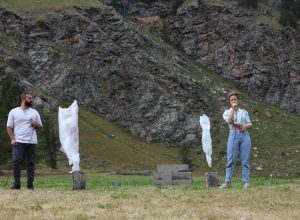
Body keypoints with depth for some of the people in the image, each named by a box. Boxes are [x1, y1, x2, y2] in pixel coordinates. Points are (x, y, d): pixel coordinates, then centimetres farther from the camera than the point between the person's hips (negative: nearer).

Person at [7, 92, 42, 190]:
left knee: (31, 163, 2)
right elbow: (9, 127, 4)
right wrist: (12, 139, -9)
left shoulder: (34, 112, 14)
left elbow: (40, 127, 16)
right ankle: (17, 184, -4)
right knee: (16, 161, -11)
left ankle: (30, 184, 6)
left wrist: (35, 124, -6)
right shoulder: (13, 112, 7)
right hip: (18, 142, -2)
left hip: (32, 142, 2)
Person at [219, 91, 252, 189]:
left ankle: (246, 182, -1)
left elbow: (250, 124, 12)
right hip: (234, 135, -2)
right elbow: (230, 121, -8)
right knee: (231, 159, -7)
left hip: (245, 135, 2)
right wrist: (233, 109, -6)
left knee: (245, 160, -2)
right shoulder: (227, 112, 13)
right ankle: (227, 182, -7)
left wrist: (245, 126, -9)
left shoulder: (244, 112, 18)